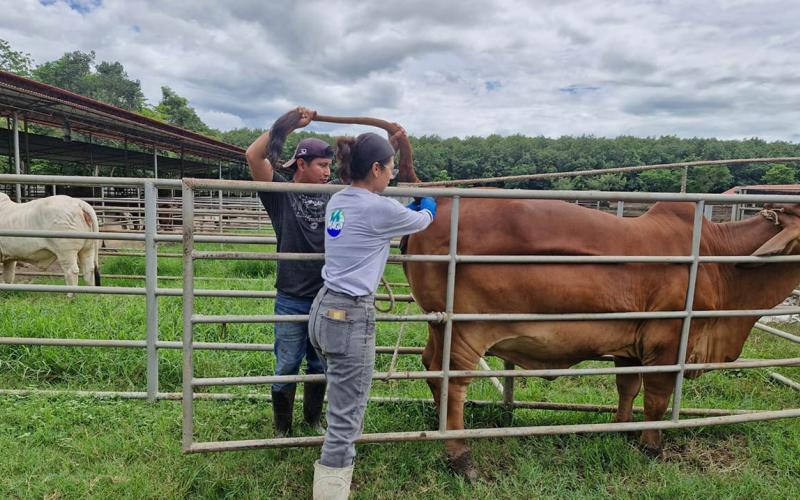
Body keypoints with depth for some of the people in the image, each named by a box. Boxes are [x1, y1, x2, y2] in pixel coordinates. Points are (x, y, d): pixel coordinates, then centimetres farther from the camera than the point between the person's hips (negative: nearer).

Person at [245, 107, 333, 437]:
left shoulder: (333, 198, 4)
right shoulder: (281, 193, -5)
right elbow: (254, 155, -18)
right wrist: (288, 123, -16)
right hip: (291, 301, -3)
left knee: (320, 366, 16)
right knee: (287, 367, 9)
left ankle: (313, 419, 38)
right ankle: (282, 428, 29)